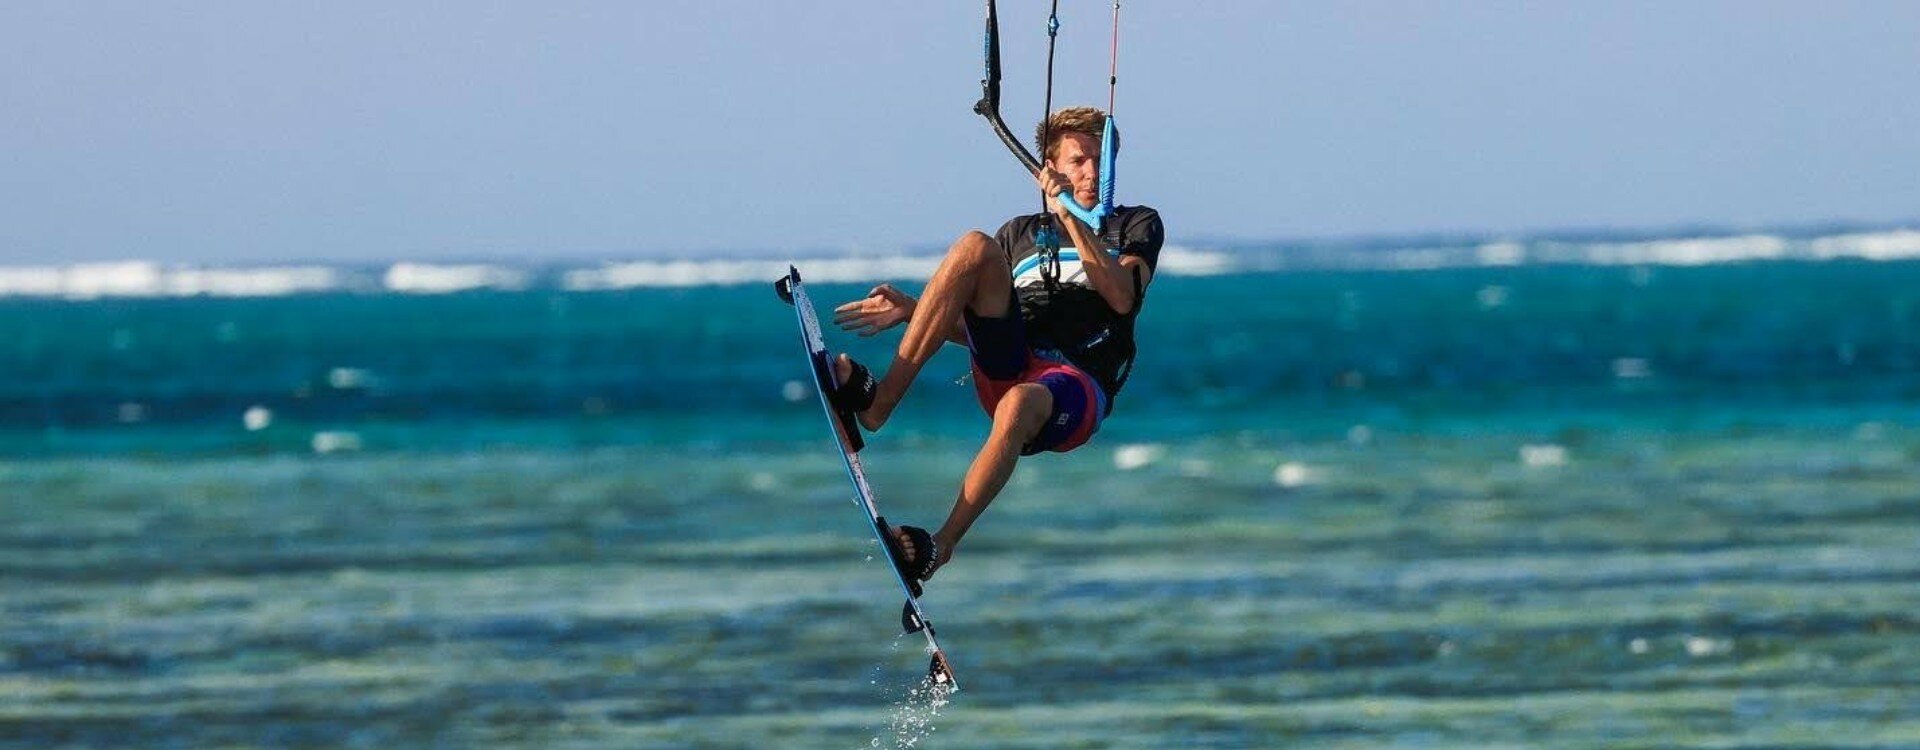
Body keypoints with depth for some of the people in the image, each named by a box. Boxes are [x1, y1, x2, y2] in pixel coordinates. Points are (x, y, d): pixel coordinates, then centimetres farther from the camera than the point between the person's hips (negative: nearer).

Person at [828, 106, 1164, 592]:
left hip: (1080, 388, -3)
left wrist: (1070, 218, -10)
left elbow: (1122, 297, -4)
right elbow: (981, 325, 20)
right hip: (1007, 369, 4)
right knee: (976, 246, -19)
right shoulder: (1021, 233, 27)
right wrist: (910, 309, 4)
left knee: (1019, 404, -42)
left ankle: (941, 546, -40)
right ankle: (878, 400, -30)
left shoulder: (1138, 225, 17)